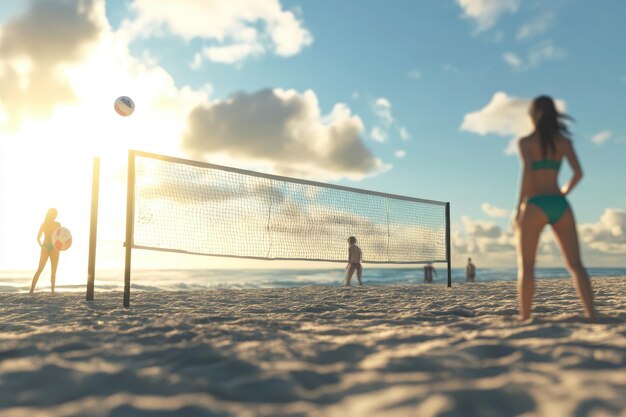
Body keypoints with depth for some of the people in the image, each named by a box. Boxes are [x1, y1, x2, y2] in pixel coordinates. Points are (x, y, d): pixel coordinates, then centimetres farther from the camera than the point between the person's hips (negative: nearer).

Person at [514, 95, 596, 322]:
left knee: (525, 266, 4)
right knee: (575, 264, 4)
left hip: (535, 205, -3)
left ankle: (524, 317, 0)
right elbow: (578, 173, 3)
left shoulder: (526, 142, 0)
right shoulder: (563, 141, 11)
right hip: (560, 205, 4)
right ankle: (591, 313, -8)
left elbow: (527, 173, -13)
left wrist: (519, 208, -8)